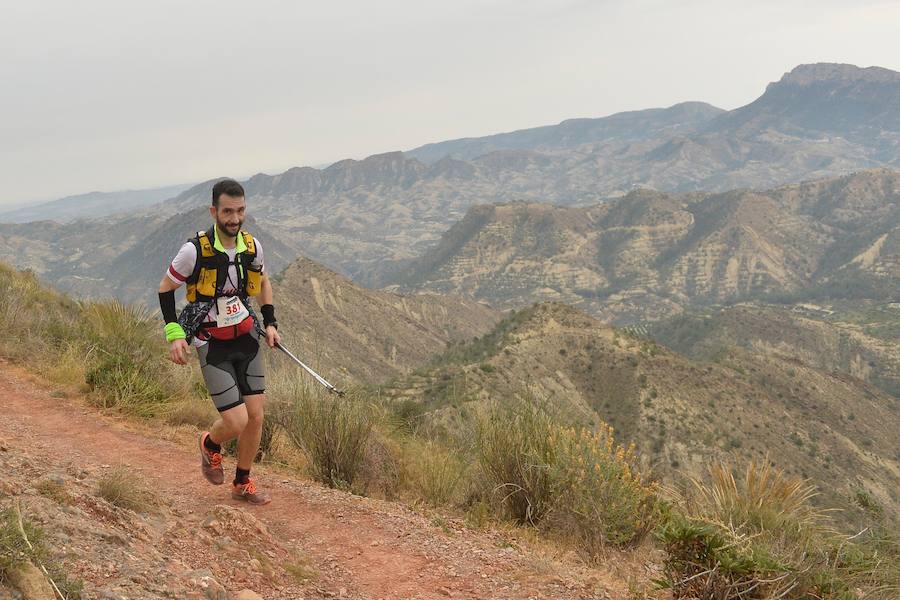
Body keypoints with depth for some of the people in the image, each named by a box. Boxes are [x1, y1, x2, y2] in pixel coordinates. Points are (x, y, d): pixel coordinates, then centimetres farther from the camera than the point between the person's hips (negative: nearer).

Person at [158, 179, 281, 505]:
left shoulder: (252, 246, -3)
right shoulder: (195, 250, -18)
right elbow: (165, 288, -5)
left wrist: (270, 324, 10)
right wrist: (174, 335, -11)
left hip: (247, 340, 5)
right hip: (212, 346, -5)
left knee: (256, 416, 3)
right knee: (237, 421, -12)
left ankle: (243, 482, 23)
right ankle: (210, 444, 24)